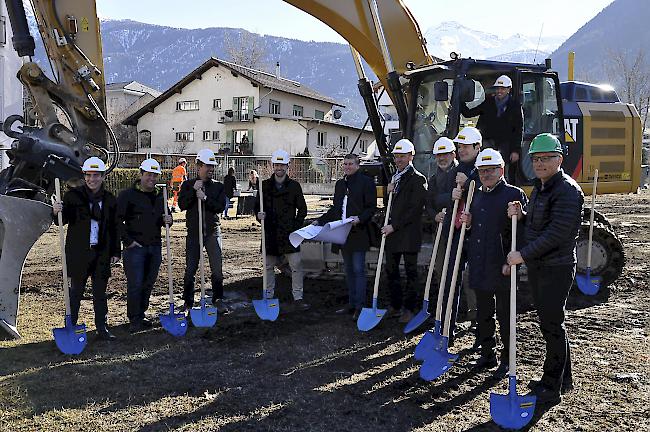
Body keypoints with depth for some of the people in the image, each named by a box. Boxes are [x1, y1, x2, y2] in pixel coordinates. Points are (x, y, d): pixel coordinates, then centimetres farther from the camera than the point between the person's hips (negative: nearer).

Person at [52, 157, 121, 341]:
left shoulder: (110, 199, 6)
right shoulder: (73, 195, -2)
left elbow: (114, 227, 10)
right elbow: (62, 221, -3)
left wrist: (116, 251, 9)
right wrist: (57, 212, -25)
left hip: (102, 253, 3)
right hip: (78, 252, -2)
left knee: (101, 292, 9)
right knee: (76, 291, 6)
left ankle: (102, 328, 19)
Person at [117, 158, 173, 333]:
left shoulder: (160, 196, 13)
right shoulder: (128, 195, -6)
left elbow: (162, 219, 25)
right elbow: (117, 220, -10)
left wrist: (167, 220, 1)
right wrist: (128, 240, -13)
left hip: (155, 247, 6)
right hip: (135, 247, -6)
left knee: (149, 283, 13)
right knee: (135, 284, -4)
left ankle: (141, 315, 27)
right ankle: (134, 320, 7)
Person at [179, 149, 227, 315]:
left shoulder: (218, 186, 5)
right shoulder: (188, 185, 3)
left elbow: (221, 206, -8)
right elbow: (182, 205, -10)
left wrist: (205, 198, -20)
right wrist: (193, 190, -18)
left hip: (213, 232, 1)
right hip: (193, 232, -1)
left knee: (217, 269, 3)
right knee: (190, 270, 5)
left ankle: (217, 300, 18)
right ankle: (188, 303, 15)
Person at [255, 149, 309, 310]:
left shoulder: (294, 185, 5)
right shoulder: (265, 185, 8)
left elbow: (302, 209, 8)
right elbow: (257, 205, 14)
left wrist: (296, 226, 0)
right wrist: (259, 214, -8)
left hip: (289, 232, -1)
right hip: (270, 232, 2)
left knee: (296, 265, -5)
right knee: (268, 266, 9)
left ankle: (298, 297, 4)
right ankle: (268, 296, 21)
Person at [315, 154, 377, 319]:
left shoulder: (366, 182, -5)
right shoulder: (339, 184, 16)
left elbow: (372, 207, -8)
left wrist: (359, 218, -24)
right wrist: (320, 221, 12)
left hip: (358, 233, -7)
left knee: (358, 270, -6)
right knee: (349, 271, 13)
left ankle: (359, 307, 0)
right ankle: (351, 304, 21)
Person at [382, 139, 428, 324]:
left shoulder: (418, 179, -9)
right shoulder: (394, 177, 16)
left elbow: (414, 209, -15)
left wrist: (394, 226, -16)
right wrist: (389, 192, 2)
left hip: (409, 233, -7)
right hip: (392, 232, 7)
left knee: (411, 272, 4)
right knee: (391, 270, 11)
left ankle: (409, 308, 14)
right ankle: (395, 305, 24)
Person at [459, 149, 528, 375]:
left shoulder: (514, 194, -7)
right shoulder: (477, 195, 14)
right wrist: (467, 224, 2)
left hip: (501, 269, -7)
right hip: (479, 267, 7)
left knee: (505, 316, 5)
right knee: (483, 314, 16)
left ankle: (507, 360, 19)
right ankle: (487, 355, 30)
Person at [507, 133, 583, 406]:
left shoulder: (567, 191, -17)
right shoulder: (540, 188, 14)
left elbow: (556, 234, -24)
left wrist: (523, 254, -22)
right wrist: (521, 215, 1)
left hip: (556, 269, -9)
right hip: (537, 266, 9)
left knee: (552, 326, -2)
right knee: (550, 324, 17)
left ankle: (551, 388, 10)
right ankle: (563, 379, 32)